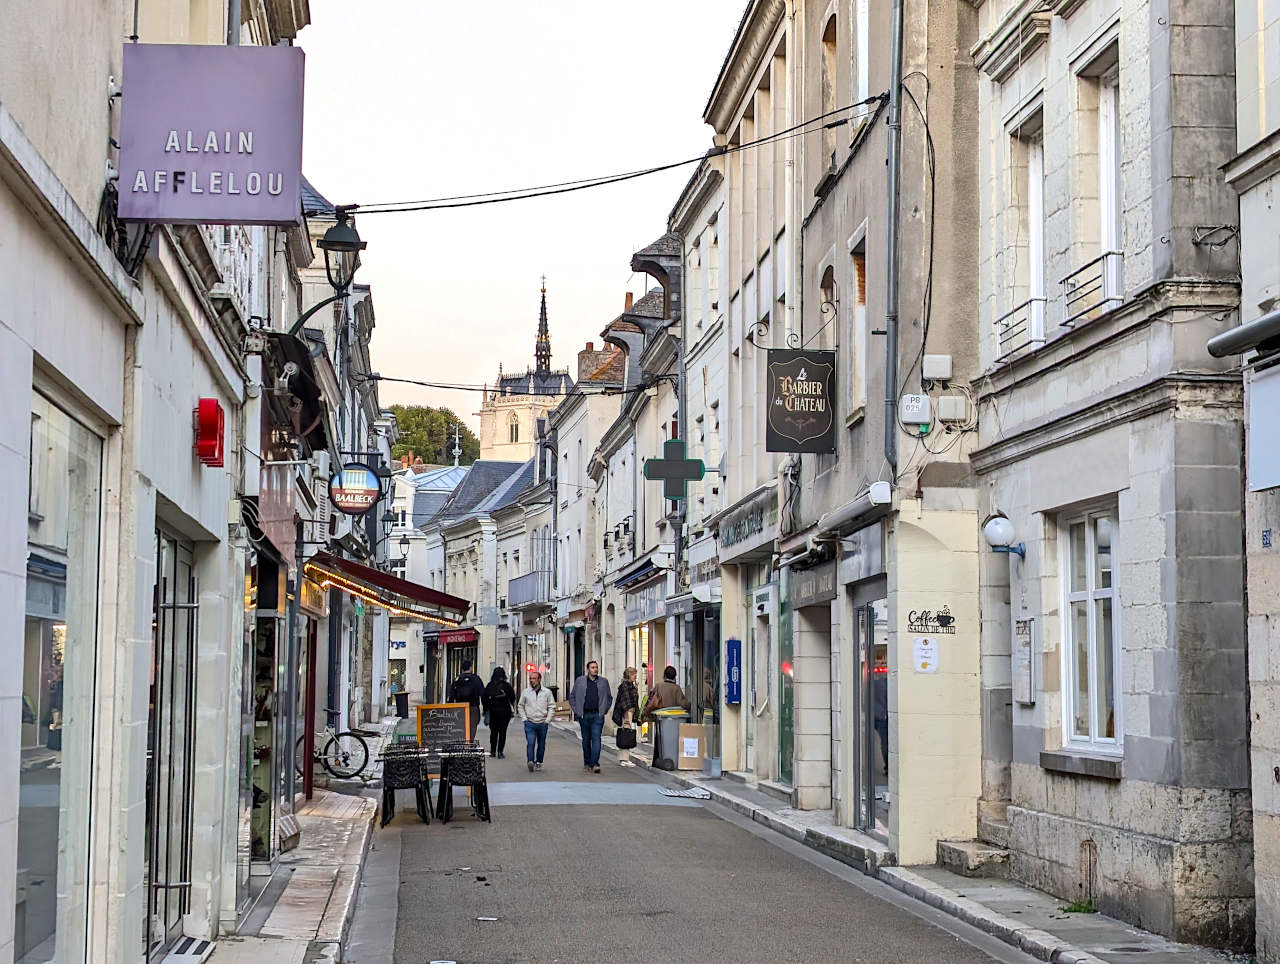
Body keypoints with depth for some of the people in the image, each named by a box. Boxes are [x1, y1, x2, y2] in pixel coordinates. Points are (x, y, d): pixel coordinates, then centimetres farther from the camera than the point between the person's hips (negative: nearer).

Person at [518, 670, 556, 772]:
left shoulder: (547, 692, 2)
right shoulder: (525, 692, 4)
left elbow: (552, 707, 5)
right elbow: (521, 706, 13)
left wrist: (547, 720, -3)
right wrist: (525, 718, 3)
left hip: (542, 724, 1)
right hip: (530, 723, -1)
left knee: (541, 745, 9)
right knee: (530, 743, -17)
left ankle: (539, 762, 22)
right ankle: (531, 762, -25)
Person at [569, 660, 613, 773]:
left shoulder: (603, 682, 9)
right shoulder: (579, 681, 6)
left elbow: (609, 697, 18)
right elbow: (572, 697, 13)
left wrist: (604, 710, 8)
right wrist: (576, 711, 4)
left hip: (598, 716, -1)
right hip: (584, 715, 1)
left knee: (596, 739, -11)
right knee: (586, 740, 9)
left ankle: (595, 764, -18)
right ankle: (587, 763, 20)